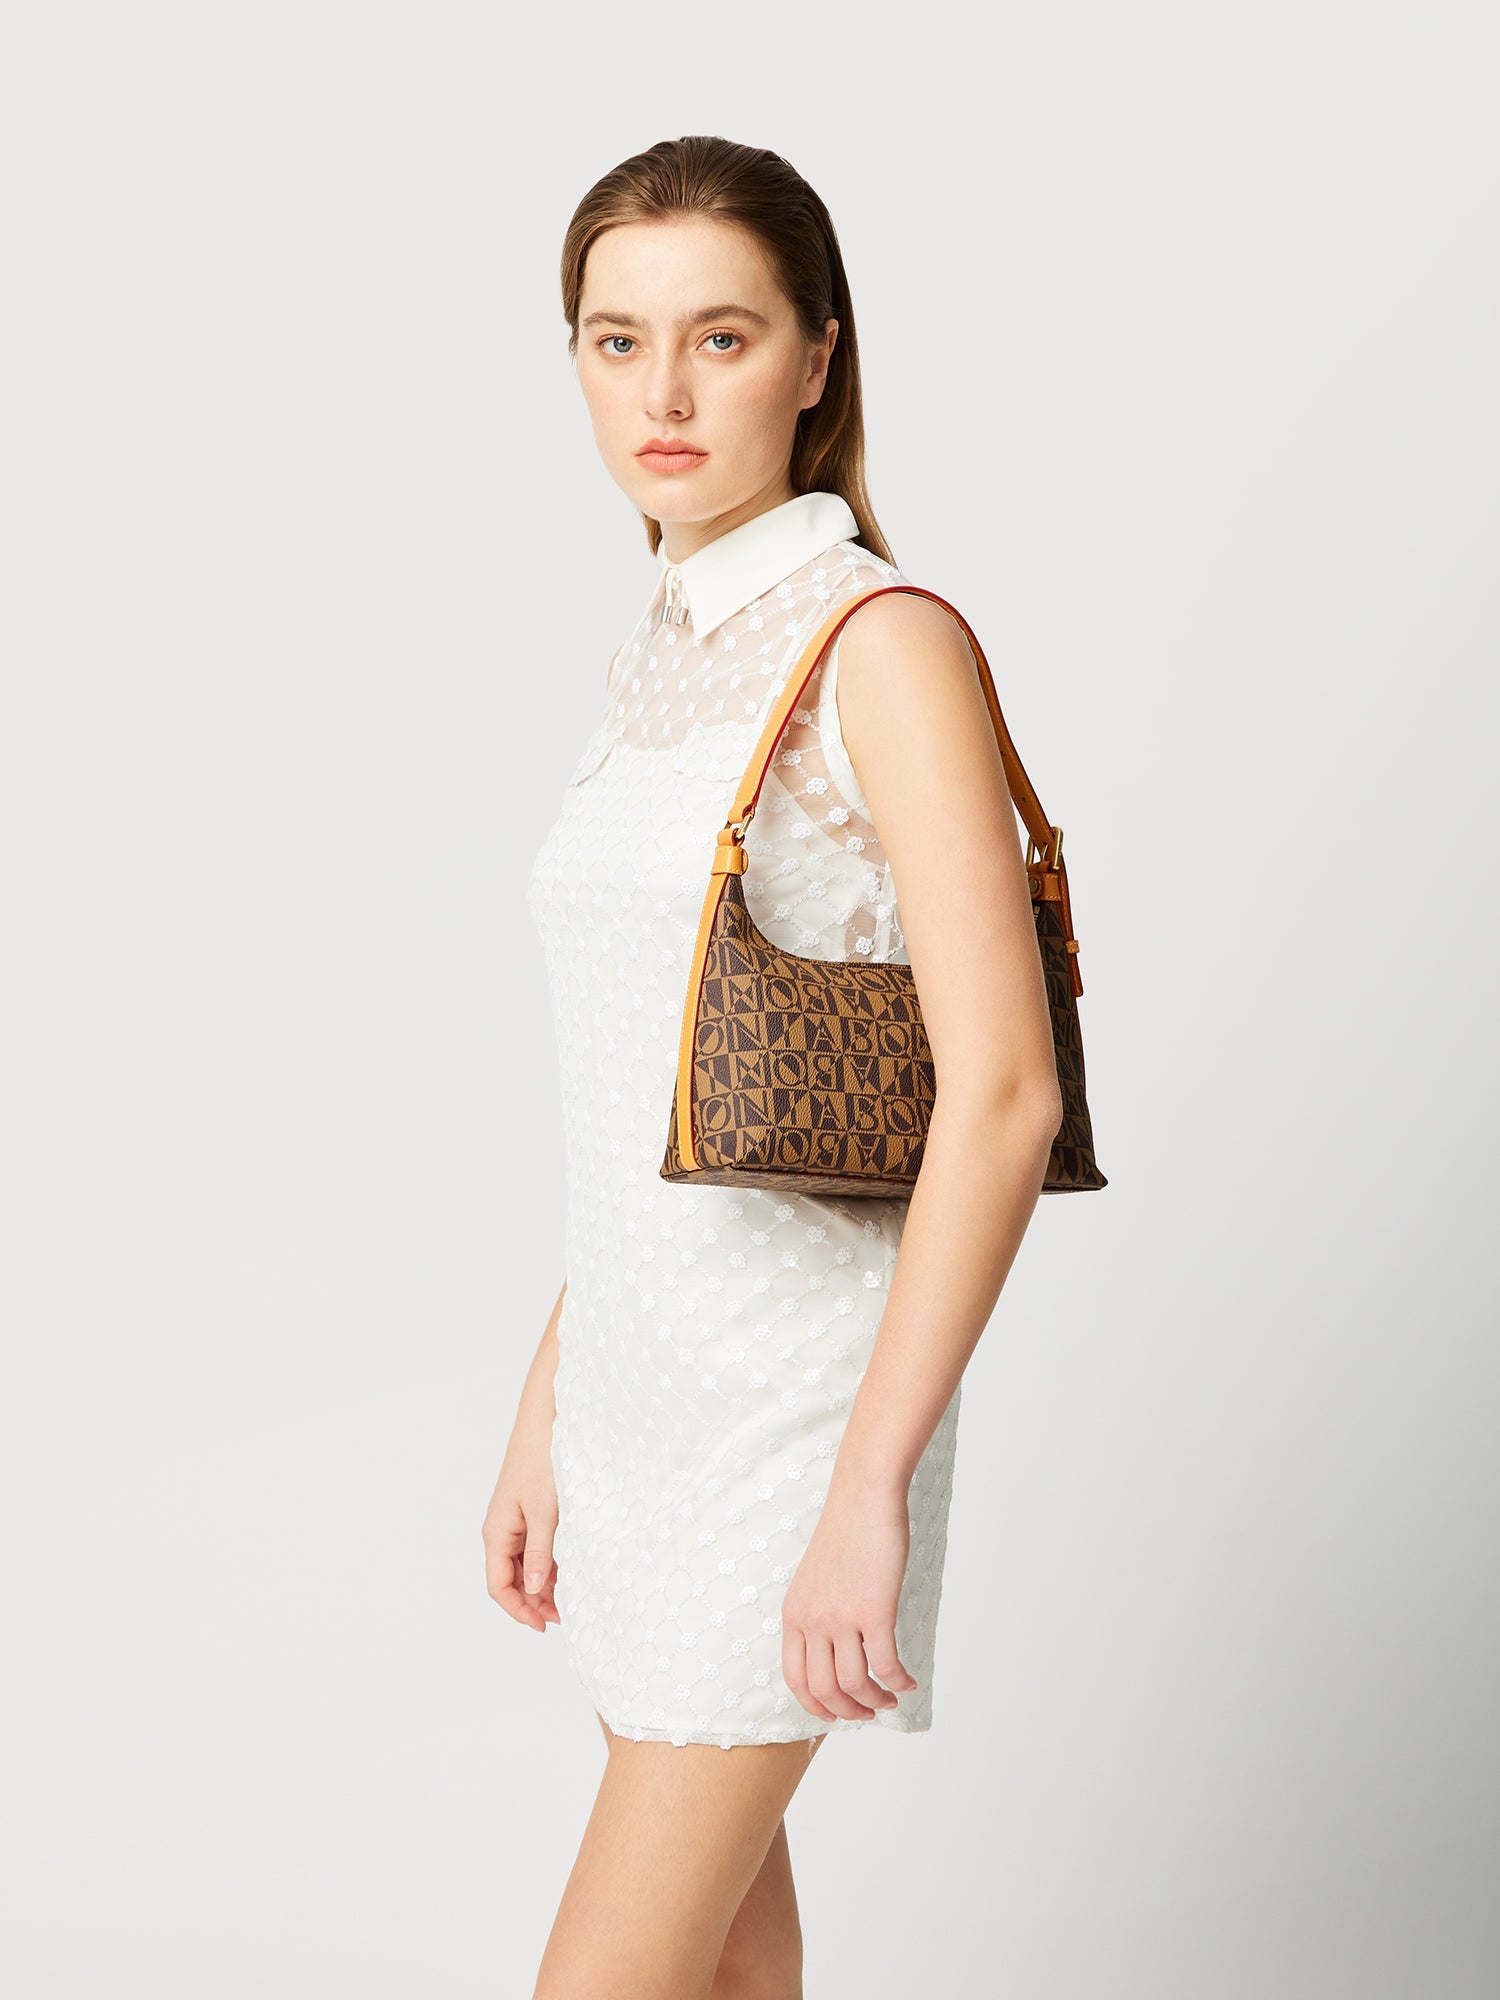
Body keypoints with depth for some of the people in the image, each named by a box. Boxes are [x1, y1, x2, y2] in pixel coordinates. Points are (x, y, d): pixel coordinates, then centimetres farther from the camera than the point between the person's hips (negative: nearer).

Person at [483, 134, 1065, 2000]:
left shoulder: (882, 642, -14)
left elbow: (1003, 1091, -21)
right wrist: (543, 1416, 15)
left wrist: (872, 1492, -23)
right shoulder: (662, 662, 10)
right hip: (639, 1382, 8)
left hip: (791, 1402, -8)